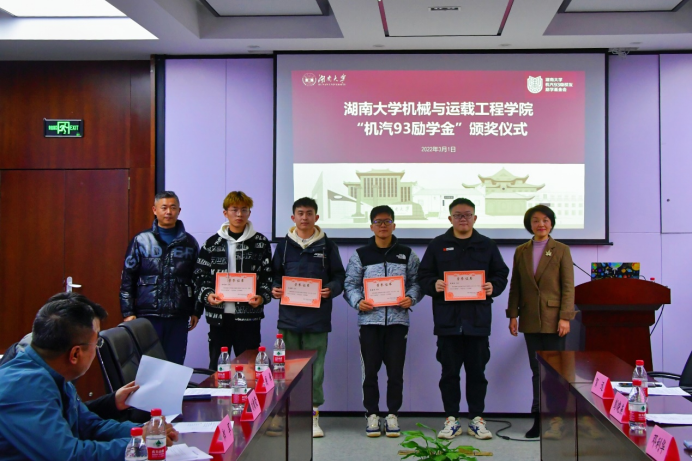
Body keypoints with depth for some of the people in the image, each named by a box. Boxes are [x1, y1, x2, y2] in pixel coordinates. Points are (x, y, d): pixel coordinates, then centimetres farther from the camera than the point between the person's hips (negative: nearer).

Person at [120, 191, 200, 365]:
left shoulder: (189, 243, 8)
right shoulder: (141, 241, 4)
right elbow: (127, 280, 3)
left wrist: (196, 311, 9)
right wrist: (128, 312, -3)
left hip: (178, 318, 1)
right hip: (148, 316, -1)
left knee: (175, 365, 5)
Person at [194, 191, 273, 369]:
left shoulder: (261, 243, 4)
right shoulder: (212, 243, 6)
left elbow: (268, 276, 5)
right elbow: (200, 276, 6)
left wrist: (262, 297, -13)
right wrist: (207, 295, -12)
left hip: (249, 316, -1)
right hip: (219, 316, 1)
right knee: (216, 366, 9)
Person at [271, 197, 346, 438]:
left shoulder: (327, 246, 7)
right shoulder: (283, 246, 11)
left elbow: (339, 276, 7)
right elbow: (275, 275, 14)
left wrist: (331, 289, -12)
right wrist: (274, 289, -6)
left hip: (317, 317, -1)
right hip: (289, 316, 1)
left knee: (315, 368, 1)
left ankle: (313, 415, 10)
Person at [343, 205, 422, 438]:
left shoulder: (407, 255, 10)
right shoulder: (360, 255, 7)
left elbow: (416, 282, 8)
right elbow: (350, 284, 5)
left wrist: (410, 298, -11)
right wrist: (358, 302, -13)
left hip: (398, 319, 1)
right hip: (369, 319, 0)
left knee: (396, 370, 2)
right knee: (370, 369, 3)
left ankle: (392, 414, 15)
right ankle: (372, 414, 15)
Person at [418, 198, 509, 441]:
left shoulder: (487, 246, 9)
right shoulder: (438, 245, 7)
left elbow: (501, 274, 11)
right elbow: (423, 275, 6)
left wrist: (493, 287, -9)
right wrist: (434, 285, -14)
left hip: (477, 320, 1)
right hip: (447, 319, 0)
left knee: (477, 371, 6)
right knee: (449, 371, 5)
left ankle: (477, 419, 16)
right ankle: (451, 419, 13)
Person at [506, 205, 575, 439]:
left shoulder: (561, 250, 2)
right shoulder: (521, 251, 10)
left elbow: (568, 286, -3)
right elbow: (515, 286, 10)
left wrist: (565, 317, -10)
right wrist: (513, 315, 4)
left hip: (553, 319, -3)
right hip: (530, 320, 3)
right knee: (537, 370, 6)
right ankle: (539, 419, 11)